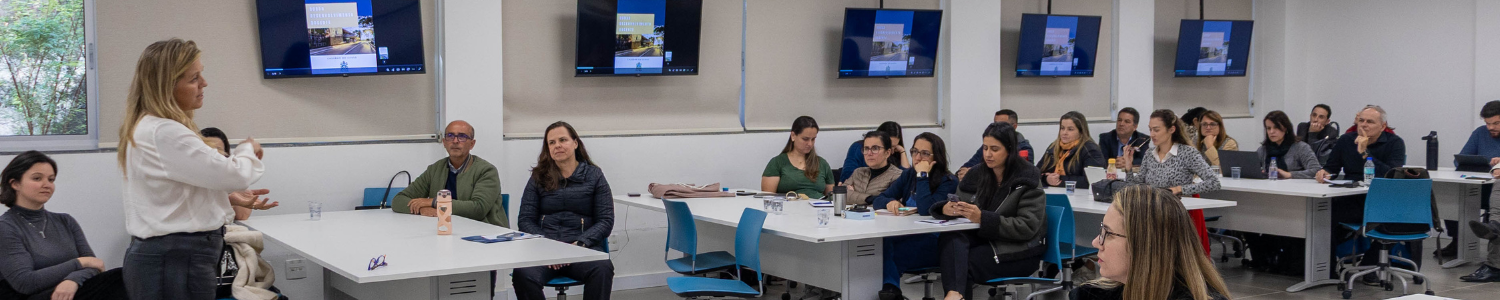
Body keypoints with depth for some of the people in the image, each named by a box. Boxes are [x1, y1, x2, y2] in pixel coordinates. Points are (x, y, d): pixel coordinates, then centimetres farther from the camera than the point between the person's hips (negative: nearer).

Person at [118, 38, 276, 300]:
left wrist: (228, 198, 11)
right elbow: (234, 174, -19)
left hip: (164, 257, 11)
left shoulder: (148, 127, 14)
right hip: (177, 262, -11)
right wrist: (247, 150, 3)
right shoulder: (165, 133, -21)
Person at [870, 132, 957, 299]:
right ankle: (890, 286, -25)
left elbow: (926, 210, -25)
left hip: (935, 244, -6)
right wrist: (889, 202, -16)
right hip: (908, 237, 6)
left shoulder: (949, 182, -8)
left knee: (885, 249, -30)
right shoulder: (909, 175, 12)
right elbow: (878, 200, 8)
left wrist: (922, 175, -18)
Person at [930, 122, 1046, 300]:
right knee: (951, 238, -30)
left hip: (1019, 251, -4)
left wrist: (982, 218, -26)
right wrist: (946, 208, -19)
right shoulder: (977, 175, 8)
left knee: (959, 263, -30)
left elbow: (1026, 228, -14)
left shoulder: (1027, 181, -6)